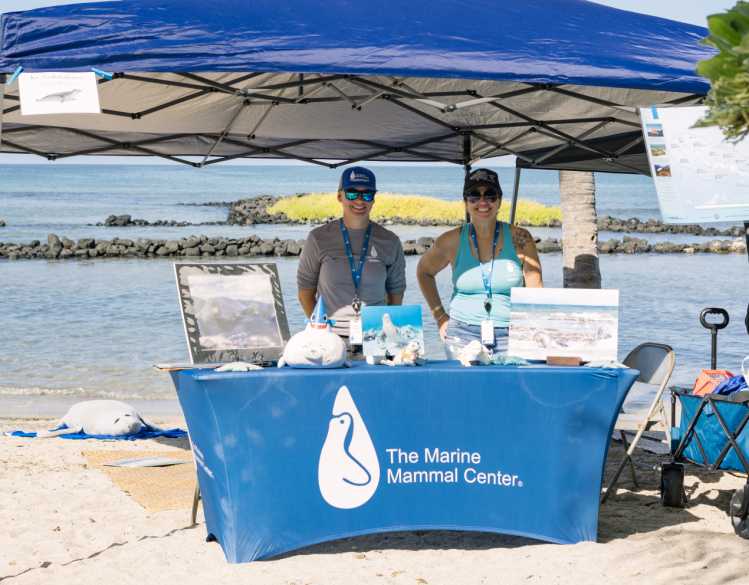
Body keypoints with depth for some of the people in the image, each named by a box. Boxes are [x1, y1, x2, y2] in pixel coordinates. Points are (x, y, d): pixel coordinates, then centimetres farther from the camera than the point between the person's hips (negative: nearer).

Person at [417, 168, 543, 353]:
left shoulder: (519, 239, -1)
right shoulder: (452, 241, 2)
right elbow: (424, 271, 19)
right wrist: (440, 317, 12)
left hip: (510, 336, -1)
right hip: (463, 334, 1)